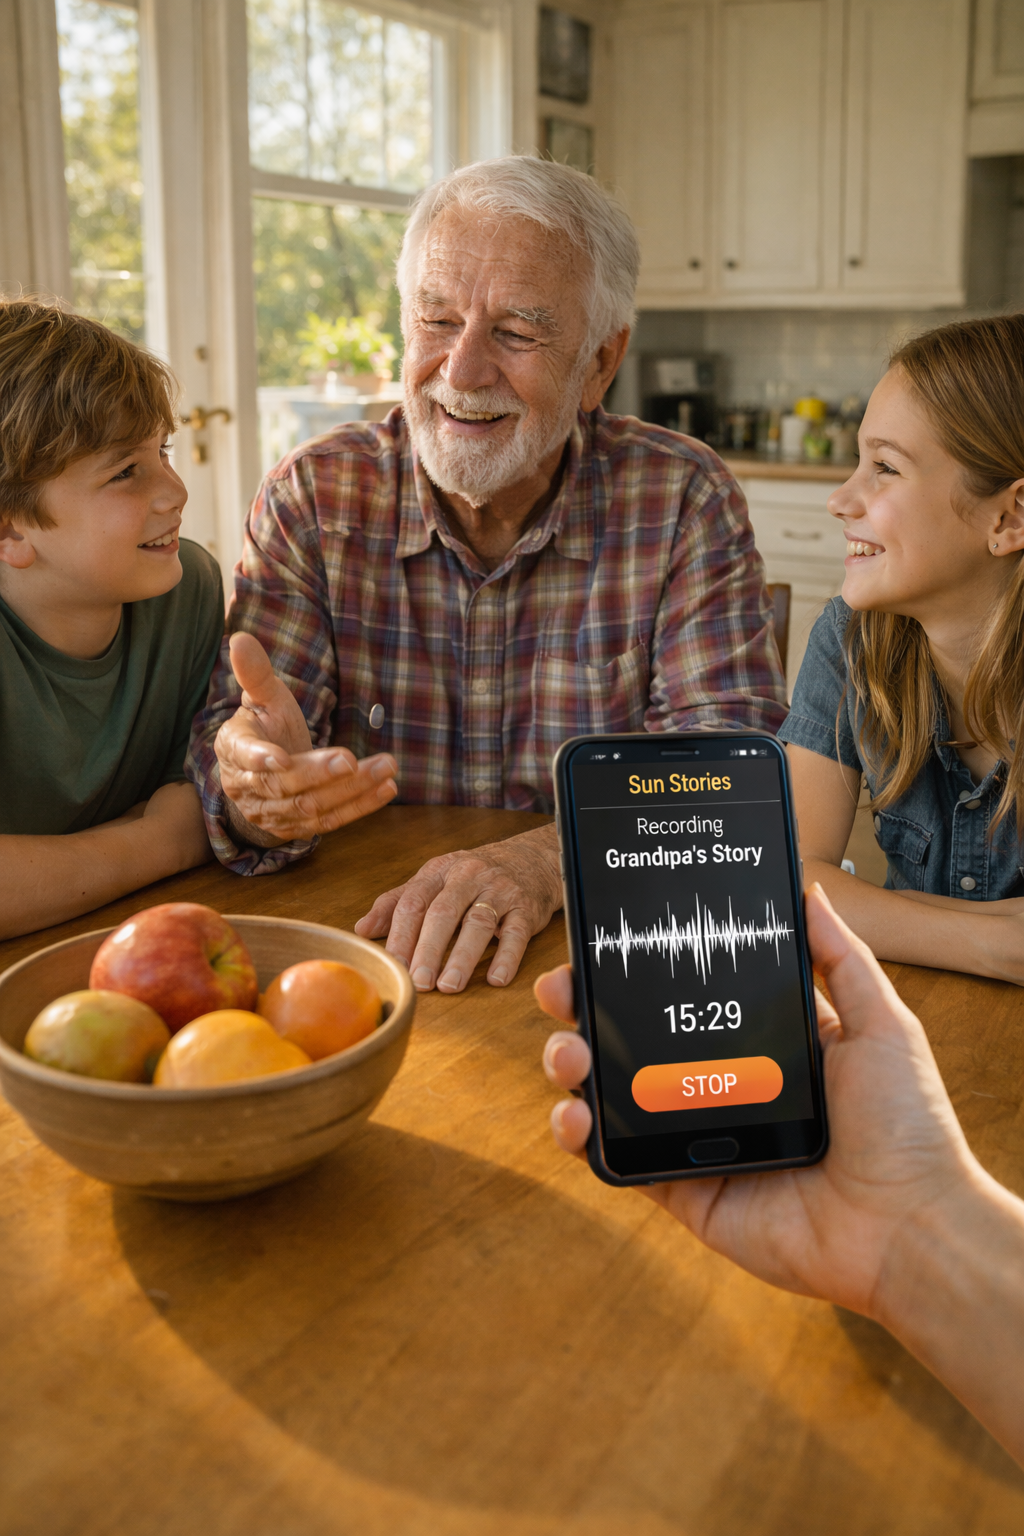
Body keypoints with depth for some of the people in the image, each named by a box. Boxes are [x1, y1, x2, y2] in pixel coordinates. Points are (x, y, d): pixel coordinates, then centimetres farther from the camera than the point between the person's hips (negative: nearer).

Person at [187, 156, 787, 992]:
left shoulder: (686, 499, -5)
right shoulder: (314, 498, -1)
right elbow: (225, 749, -7)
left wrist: (549, 858, -32)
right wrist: (253, 780, -32)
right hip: (361, 938, 1)